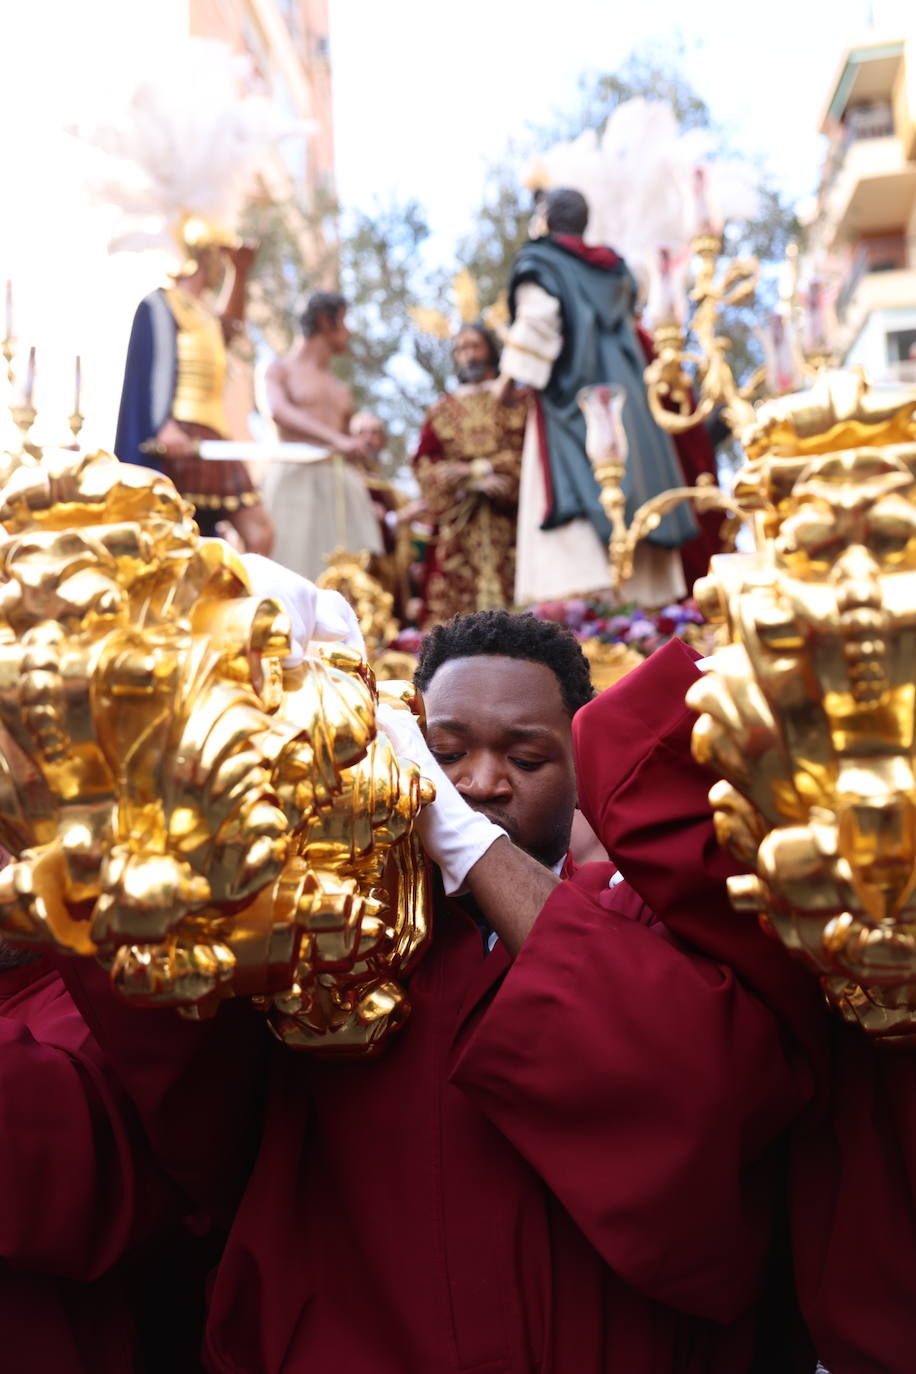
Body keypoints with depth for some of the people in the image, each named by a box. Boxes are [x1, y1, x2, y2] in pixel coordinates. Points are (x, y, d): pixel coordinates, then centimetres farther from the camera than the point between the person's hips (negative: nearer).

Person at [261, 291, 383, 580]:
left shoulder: (342, 390, 26)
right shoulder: (280, 370, 10)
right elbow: (278, 411, -12)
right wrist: (336, 440, -25)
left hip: (344, 489, 5)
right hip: (296, 480, -5)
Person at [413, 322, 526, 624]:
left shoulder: (515, 403, 15)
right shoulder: (442, 409, 19)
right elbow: (425, 463, 7)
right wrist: (475, 478, -7)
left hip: (505, 516, -1)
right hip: (457, 517, 1)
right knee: (456, 594, -11)